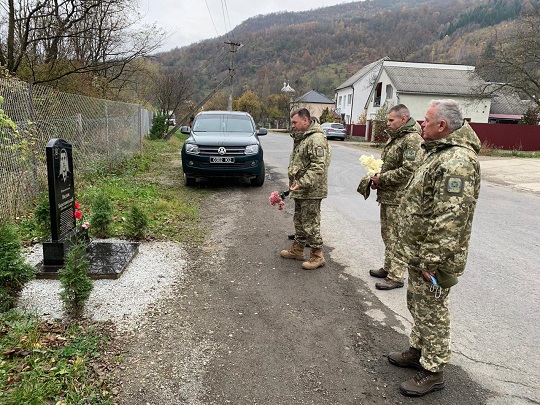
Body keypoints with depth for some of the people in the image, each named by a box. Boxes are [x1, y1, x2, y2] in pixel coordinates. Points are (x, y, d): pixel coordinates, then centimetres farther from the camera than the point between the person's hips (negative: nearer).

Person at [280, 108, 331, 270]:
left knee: (310, 223, -4)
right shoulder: (301, 137, 15)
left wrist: (302, 183, -30)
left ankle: (317, 256, 8)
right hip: (300, 190, 10)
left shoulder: (316, 139, -18)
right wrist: (294, 184, 24)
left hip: (311, 191, -10)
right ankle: (297, 249, 33)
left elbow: (318, 167, -27)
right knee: (299, 220, 19)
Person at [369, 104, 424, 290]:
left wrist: (382, 178, -18)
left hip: (399, 198, -10)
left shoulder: (413, 140, -16)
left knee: (395, 238, -3)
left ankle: (396, 276, 8)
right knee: (387, 234, 19)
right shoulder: (394, 137, 16)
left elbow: (409, 170, -26)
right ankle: (388, 268, 33)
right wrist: (377, 177, 6)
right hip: (387, 196, 10)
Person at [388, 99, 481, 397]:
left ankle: (432, 371, 21)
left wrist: (431, 260, -26)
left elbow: (450, 219, -29)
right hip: (419, 251, 10)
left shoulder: (456, 162, -25)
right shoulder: (440, 153, 11)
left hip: (432, 256, -10)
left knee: (430, 311, 4)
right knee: (417, 304, 22)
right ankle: (418, 350, 41)